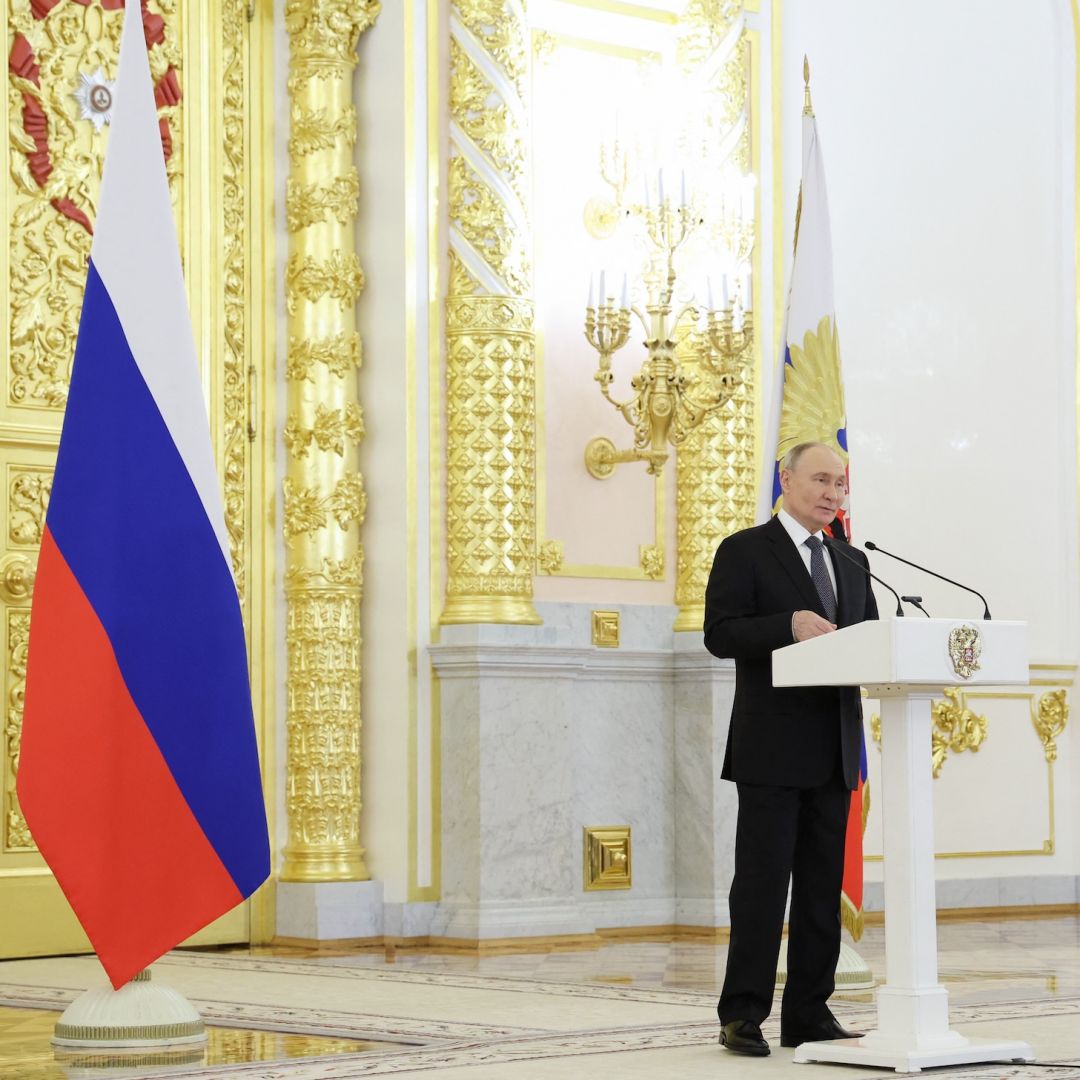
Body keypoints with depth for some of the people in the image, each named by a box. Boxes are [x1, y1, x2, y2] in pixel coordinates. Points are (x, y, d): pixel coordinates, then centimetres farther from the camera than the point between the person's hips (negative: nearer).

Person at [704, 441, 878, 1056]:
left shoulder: (852, 563, 20)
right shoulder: (745, 552, 0)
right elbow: (720, 634, -9)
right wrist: (790, 625, -23)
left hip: (834, 751, 6)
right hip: (772, 748, -6)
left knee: (823, 886, 7)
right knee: (762, 883, -6)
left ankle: (810, 1014, 12)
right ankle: (743, 1015, -2)